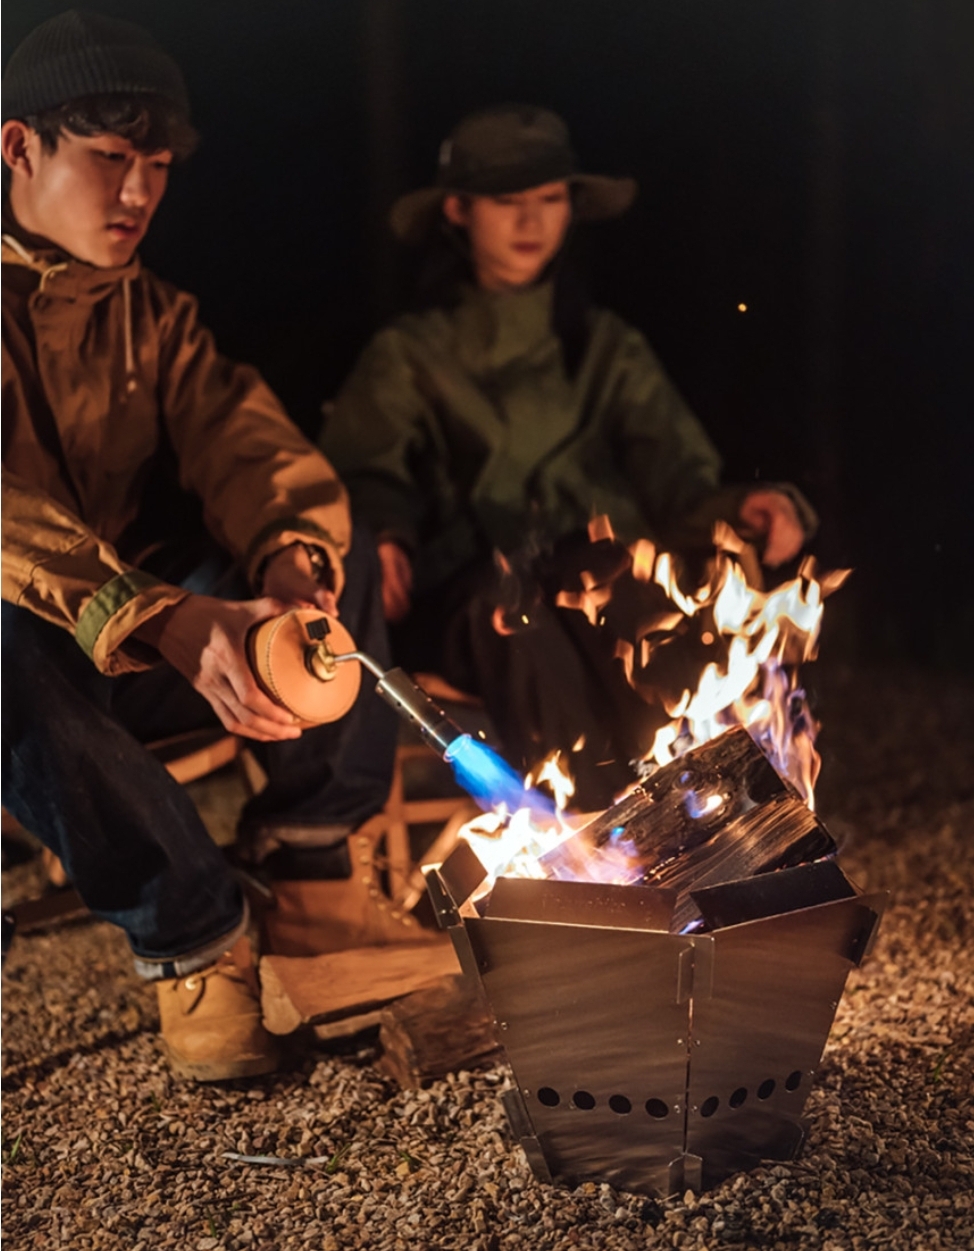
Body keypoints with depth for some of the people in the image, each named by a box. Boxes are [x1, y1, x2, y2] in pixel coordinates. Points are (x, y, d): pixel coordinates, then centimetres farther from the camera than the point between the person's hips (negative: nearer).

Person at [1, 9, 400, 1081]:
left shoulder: (151, 313, 10)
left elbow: (239, 437, -5)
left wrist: (293, 559, -29)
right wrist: (164, 621, -43)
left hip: (145, 657, 6)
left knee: (337, 548, -12)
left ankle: (310, 842, -6)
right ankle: (190, 933, -22)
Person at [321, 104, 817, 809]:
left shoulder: (608, 349, 23)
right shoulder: (410, 358, 19)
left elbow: (676, 481, 9)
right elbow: (361, 480, 4)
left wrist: (739, 509, -15)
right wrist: (379, 538, -21)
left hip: (599, 580, 2)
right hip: (463, 605, -2)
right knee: (511, 616, -37)